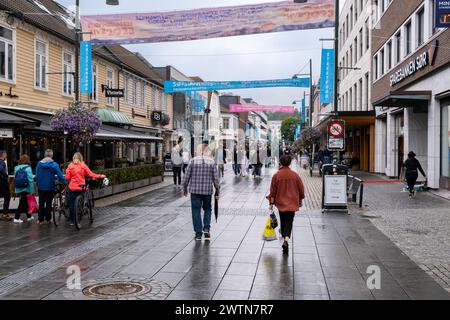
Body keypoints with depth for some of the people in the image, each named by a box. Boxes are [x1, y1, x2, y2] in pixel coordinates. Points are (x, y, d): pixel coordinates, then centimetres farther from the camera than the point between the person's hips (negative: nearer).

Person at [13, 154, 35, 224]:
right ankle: (16, 218, 4)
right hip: (26, 189, -5)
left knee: (25, 202, 16)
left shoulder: (16, 168, 3)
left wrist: (16, 190, 10)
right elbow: (30, 180, -15)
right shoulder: (28, 168, -12)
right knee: (22, 204, 4)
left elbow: (15, 179, 5)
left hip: (18, 189, 5)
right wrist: (32, 191, -12)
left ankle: (29, 216, 27)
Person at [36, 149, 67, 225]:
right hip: (50, 187, -3)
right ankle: (48, 219, 11)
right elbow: (60, 175, -13)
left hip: (41, 187, 3)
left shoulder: (39, 164, -2)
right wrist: (65, 182, 1)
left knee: (41, 203, 11)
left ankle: (40, 219, 13)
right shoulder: (54, 164, -12)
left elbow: (37, 176, 4)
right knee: (48, 203, 7)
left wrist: (38, 184, 15)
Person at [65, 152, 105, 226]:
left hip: (72, 187, 0)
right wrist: (100, 176, 5)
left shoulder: (70, 166, -1)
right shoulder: (83, 165, -2)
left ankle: (72, 221, 7)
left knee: (72, 204, 6)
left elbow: (67, 177, -4)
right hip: (81, 187, 1)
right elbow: (91, 174, -4)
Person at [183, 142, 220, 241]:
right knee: (207, 209, 20)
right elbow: (216, 178, -1)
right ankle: (206, 228, 6)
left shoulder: (193, 160, -4)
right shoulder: (212, 162, -1)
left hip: (195, 190, -1)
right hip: (208, 190, 1)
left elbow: (187, 176, -2)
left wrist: (184, 188, 10)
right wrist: (217, 190, 9)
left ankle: (198, 233, 7)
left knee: (196, 210, 6)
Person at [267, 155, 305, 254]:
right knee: (289, 222, 1)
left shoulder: (276, 175, -8)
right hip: (292, 203, 0)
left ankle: (284, 239, 28)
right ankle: (286, 241, -19)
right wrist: (300, 200, 16)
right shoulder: (295, 175, -5)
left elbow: (273, 191, -6)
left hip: (280, 202, 0)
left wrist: (271, 203, 2)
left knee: (283, 222, 16)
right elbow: (301, 189, 2)